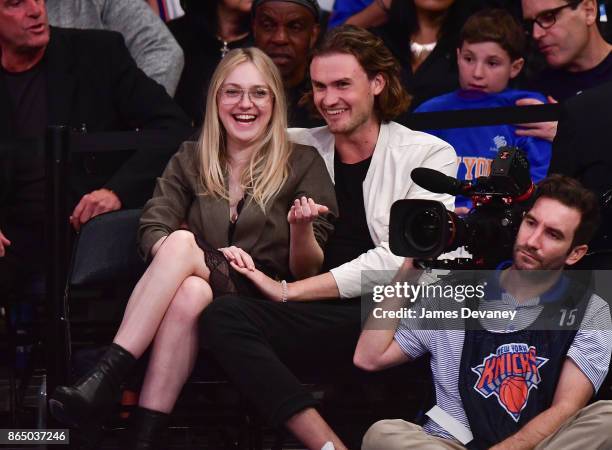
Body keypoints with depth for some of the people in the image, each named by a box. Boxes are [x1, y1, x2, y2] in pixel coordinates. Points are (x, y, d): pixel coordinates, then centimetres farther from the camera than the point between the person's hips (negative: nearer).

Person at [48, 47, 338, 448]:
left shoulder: (304, 164, 8)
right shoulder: (190, 161, 16)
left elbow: (307, 271, 4)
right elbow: (152, 232, 3)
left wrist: (301, 227, -18)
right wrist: (215, 256, -14)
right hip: (204, 292, 3)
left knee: (182, 243, -31)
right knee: (190, 290, -36)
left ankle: (106, 377, -39)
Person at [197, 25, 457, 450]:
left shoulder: (429, 155, 6)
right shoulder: (300, 149, 17)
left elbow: (400, 259, -5)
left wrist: (289, 291, -10)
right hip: (326, 318, 4)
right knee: (224, 315, -26)